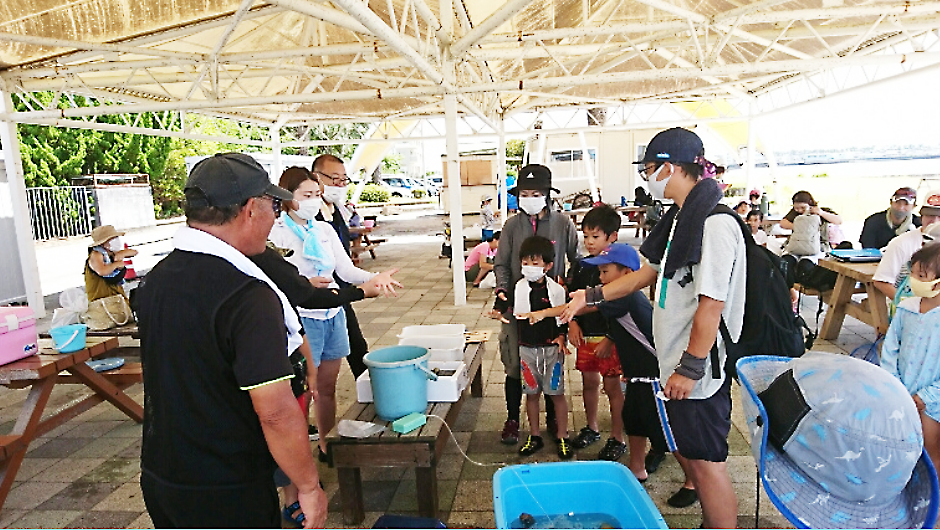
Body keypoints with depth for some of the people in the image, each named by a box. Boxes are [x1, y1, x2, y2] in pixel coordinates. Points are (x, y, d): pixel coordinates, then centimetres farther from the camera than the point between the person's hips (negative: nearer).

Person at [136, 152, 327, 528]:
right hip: (227, 495, -7)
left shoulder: (155, 279, -1)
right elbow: (276, 413, -27)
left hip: (158, 476, 8)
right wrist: (309, 487, -16)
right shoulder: (247, 295, -27)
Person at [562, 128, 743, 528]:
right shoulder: (680, 217, 11)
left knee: (707, 462, 4)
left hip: (699, 370, -10)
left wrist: (690, 368, -21)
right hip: (676, 361, 10)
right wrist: (591, 296, 18)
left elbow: (712, 303, -24)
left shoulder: (715, 224, -21)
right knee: (689, 454, 21)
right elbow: (650, 271, 19)